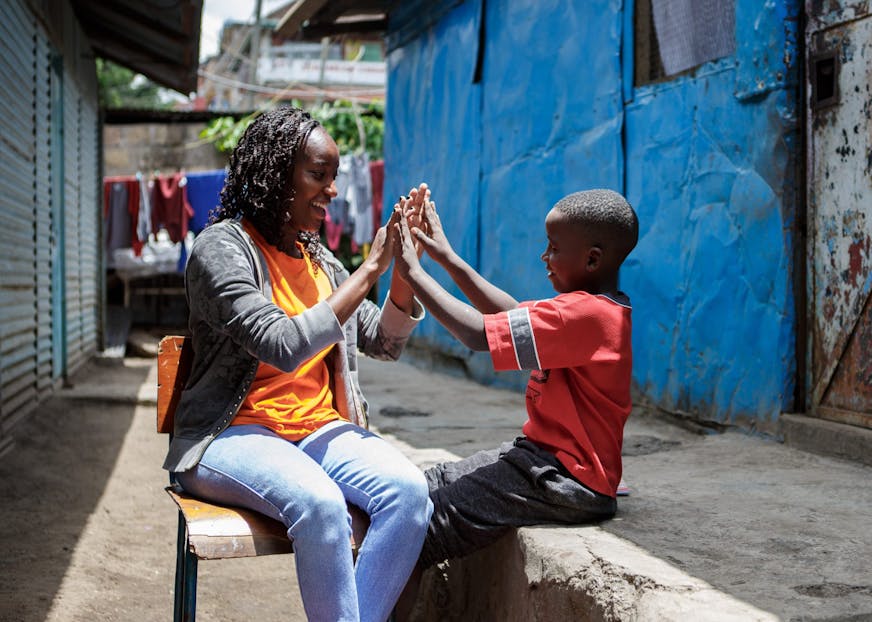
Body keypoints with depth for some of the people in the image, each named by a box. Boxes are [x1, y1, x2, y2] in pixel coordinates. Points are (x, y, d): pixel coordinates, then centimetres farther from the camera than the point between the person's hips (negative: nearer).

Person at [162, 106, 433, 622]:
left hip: (320, 430, 6)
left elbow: (385, 343, 14)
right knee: (319, 502, -36)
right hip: (234, 435, -6)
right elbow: (281, 346, -22)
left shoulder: (320, 260, 13)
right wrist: (370, 269, -17)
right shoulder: (222, 248, -8)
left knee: (409, 489, -23)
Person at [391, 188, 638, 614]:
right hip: (542, 456, 11)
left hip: (565, 482, -11)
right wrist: (447, 258, 13)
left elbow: (478, 334, -23)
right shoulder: (598, 307, 9)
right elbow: (512, 316, 15)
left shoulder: (584, 313, -22)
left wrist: (411, 270, -13)